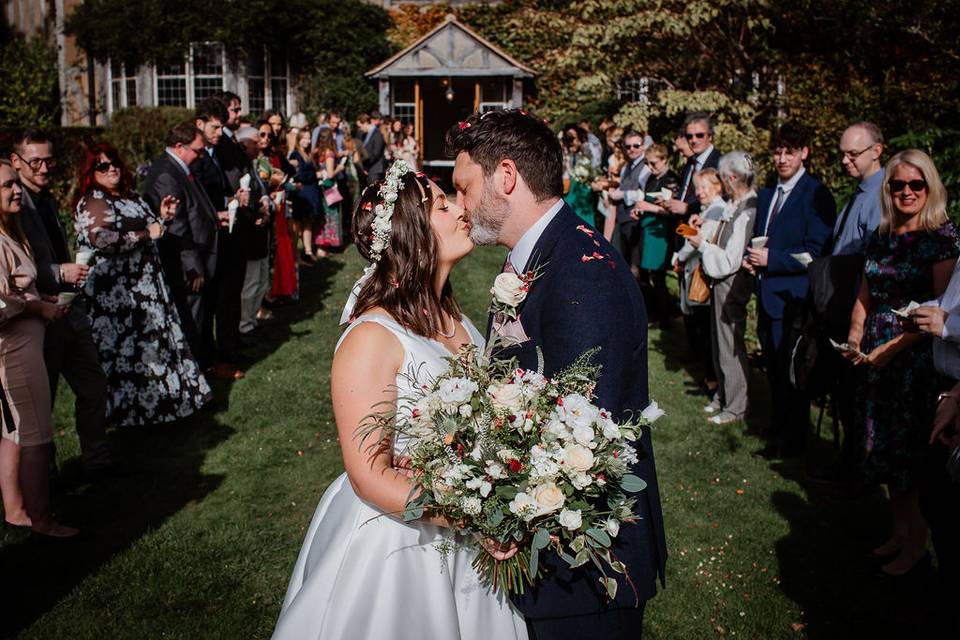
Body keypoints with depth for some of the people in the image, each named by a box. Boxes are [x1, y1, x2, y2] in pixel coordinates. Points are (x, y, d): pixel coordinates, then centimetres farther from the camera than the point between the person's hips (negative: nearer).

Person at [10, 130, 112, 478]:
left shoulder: (48, 200, 11)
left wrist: (73, 270, 7)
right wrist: (59, 272, -24)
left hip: (69, 309, 8)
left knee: (93, 385, 14)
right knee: (41, 400, 6)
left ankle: (97, 461, 29)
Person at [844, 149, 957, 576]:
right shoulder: (881, 236, 9)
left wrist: (893, 346, -19)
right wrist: (855, 339, -1)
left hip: (918, 359, -6)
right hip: (877, 359, 6)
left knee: (914, 449, 1)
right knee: (885, 446, 13)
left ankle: (916, 545, 16)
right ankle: (899, 533, 28)